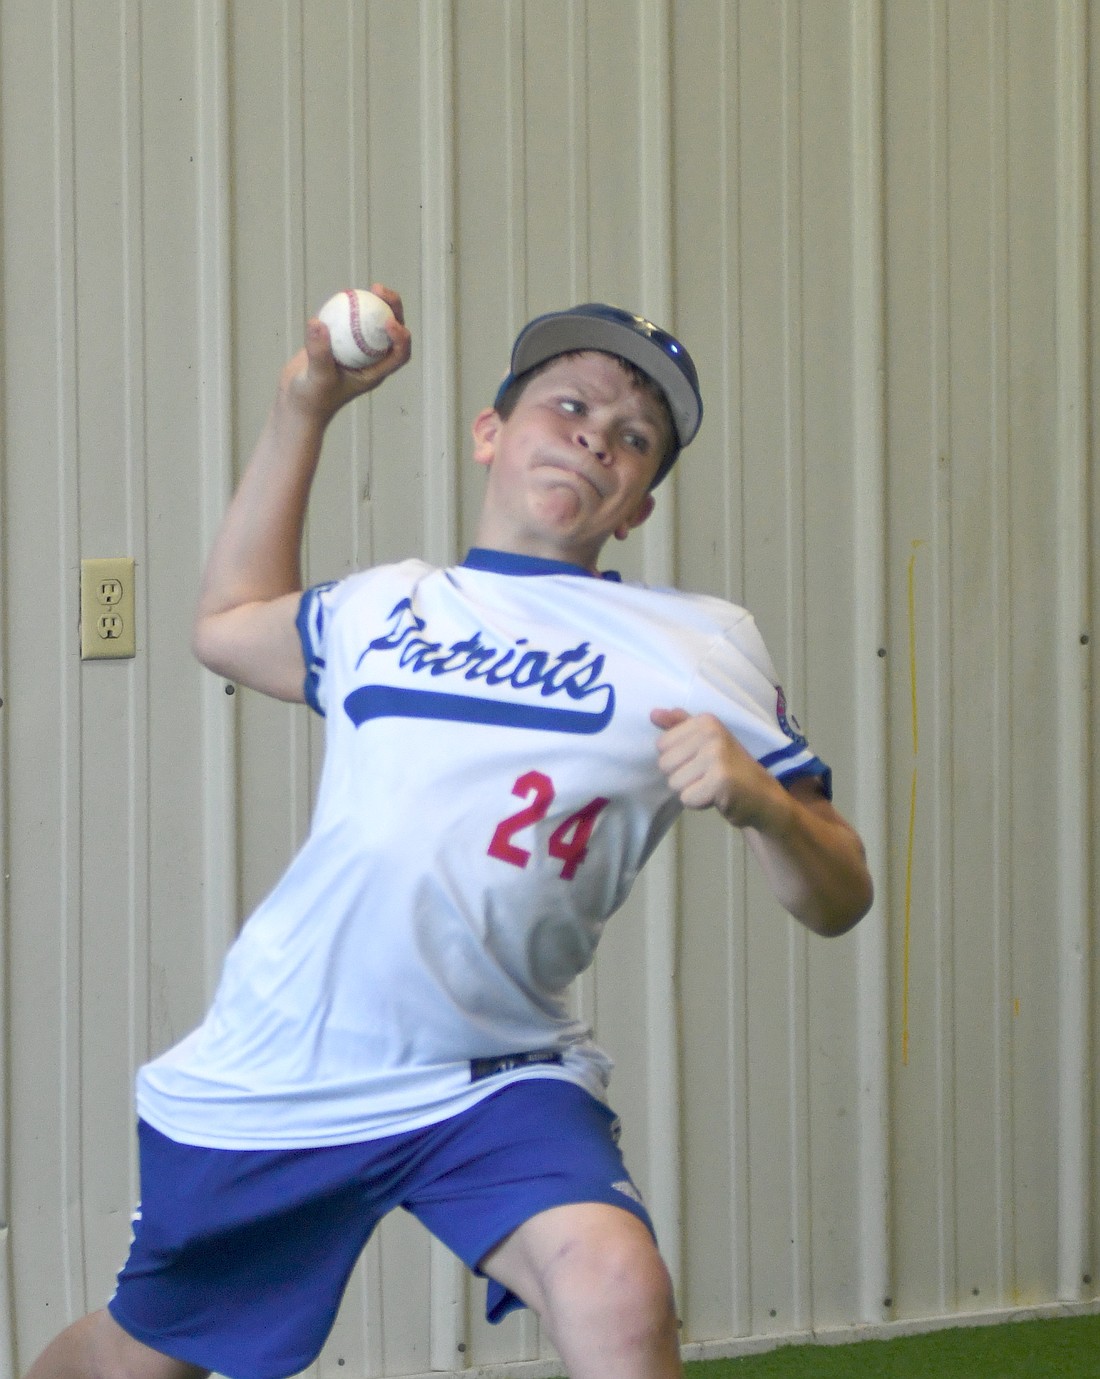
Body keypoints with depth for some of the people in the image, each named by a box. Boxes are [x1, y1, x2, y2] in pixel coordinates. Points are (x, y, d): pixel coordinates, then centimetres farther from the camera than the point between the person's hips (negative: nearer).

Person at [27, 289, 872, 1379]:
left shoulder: (699, 650, 1)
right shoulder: (378, 608, 10)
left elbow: (837, 900, -2)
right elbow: (227, 625, 32)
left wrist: (761, 800, -24)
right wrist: (302, 410, 22)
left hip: (499, 1081, -3)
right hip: (264, 1082, 3)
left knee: (617, 1289, -31)